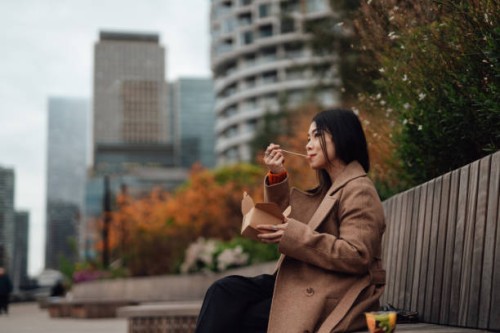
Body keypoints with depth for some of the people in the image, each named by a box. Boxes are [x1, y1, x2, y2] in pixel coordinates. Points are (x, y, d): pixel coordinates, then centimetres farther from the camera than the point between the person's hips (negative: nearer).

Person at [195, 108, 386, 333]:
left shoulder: (359, 192, -9)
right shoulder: (329, 189, 21)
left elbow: (357, 257, -20)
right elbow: (285, 217, 26)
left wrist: (294, 235, -25)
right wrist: (277, 176, 9)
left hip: (336, 298, -9)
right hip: (308, 286, 9)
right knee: (224, 291, -9)